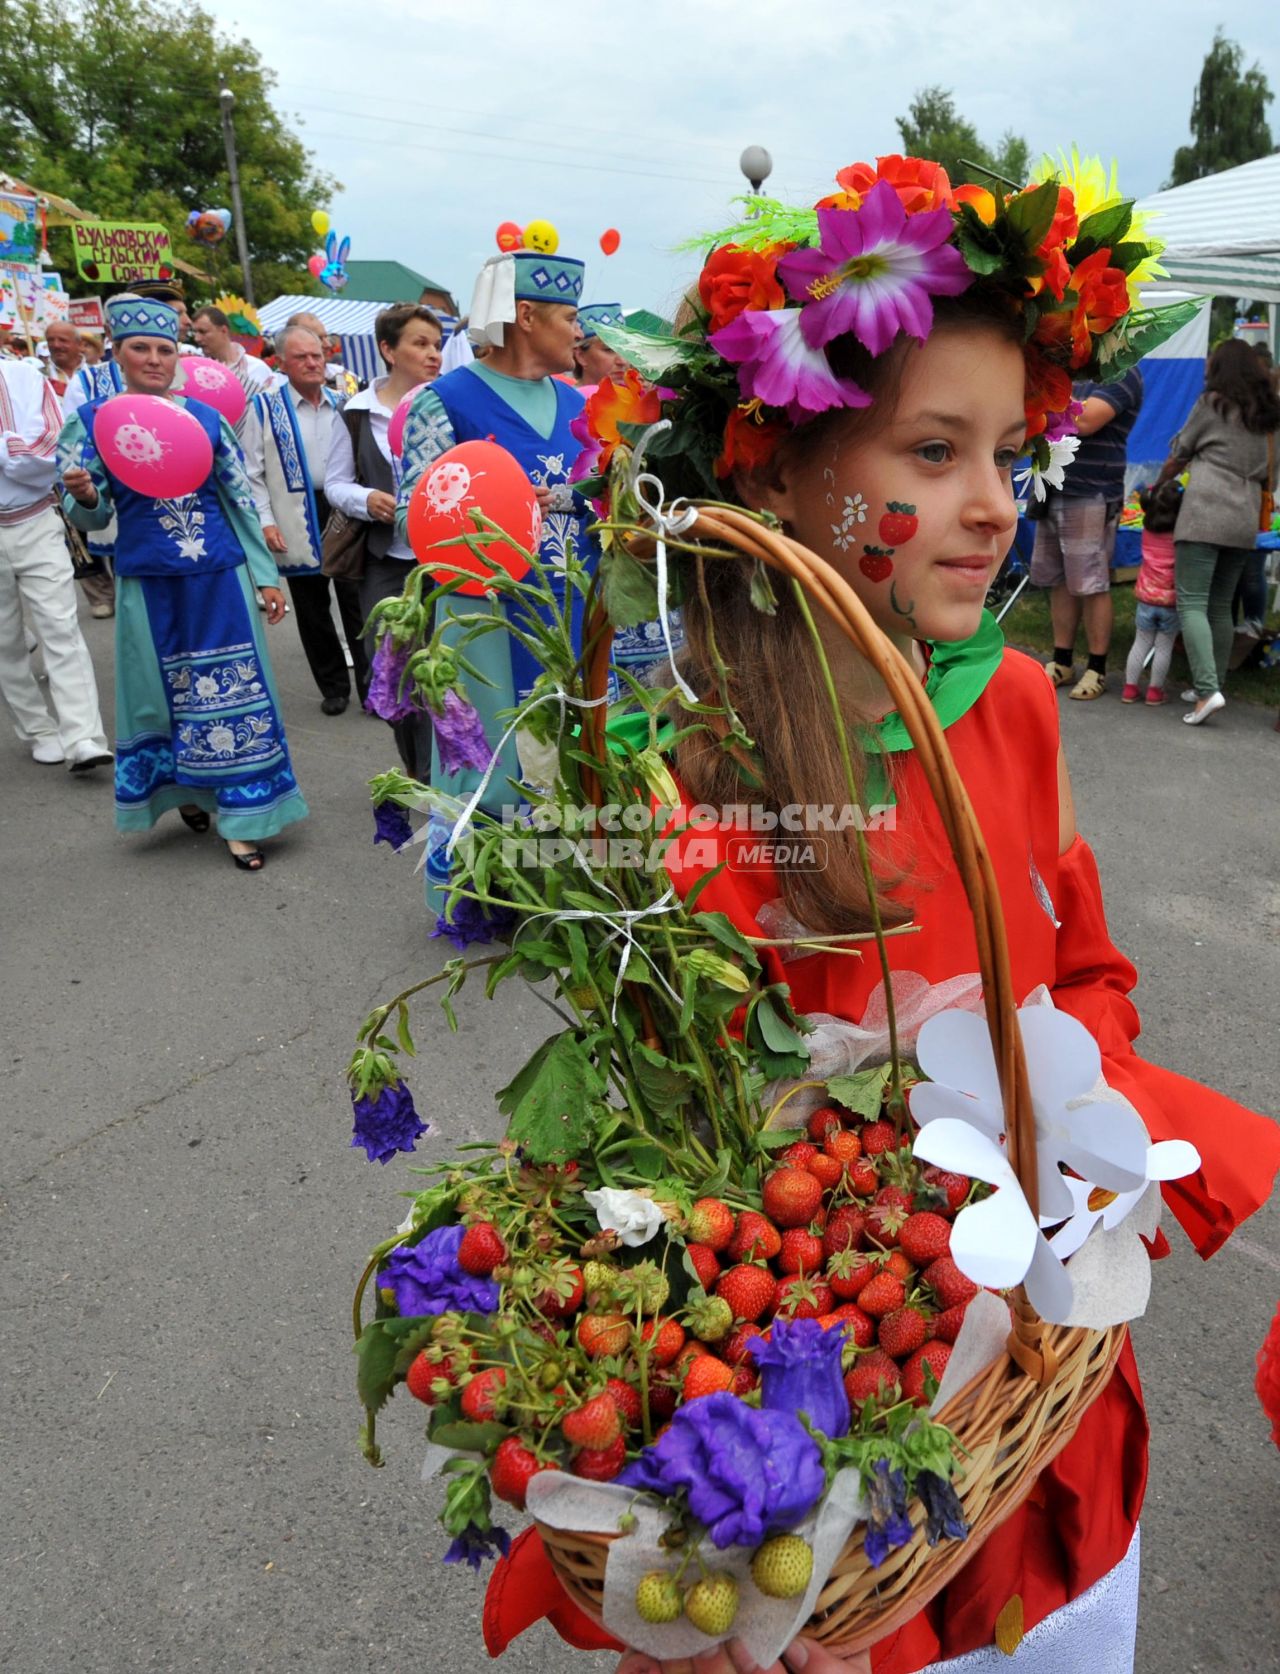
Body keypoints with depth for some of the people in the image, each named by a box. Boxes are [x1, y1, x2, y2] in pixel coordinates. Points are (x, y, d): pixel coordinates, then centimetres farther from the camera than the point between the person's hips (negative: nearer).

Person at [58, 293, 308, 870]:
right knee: (164, 694, 10)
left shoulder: (206, 417, 4)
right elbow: (88, 518, 0)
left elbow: (241, 498, 8)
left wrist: (267, 576, 5)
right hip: (148, 584, 0)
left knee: (232, 692, 0)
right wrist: (84, 497, -24)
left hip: (220, 577, 0)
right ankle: (184, 790, 33)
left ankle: (242, 817, 8)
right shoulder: (91, 421, 1)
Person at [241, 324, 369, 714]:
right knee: (313, 612, 7)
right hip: (299, 524, -1)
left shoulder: (342, 403, 10)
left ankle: (371, 686, 11)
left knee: (357, 606, 2)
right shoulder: (264, 408, 2)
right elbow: (252, 473, 0)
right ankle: (333, 687, 20)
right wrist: (265, 521, -8)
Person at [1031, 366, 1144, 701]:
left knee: (1092, 585, -3)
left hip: (1090, 498, -8)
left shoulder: (1122, 373, -9)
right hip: (1054, 491, 8)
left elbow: (1084, 421, -21)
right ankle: (1061, 662, 19)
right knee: (1059, 582, 11)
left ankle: (1096, 670, 5)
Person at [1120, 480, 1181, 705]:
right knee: (1164, 647, 6)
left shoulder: (1148, 530, -1)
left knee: (1141, 643, 13)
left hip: (1146, 599, 3)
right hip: (1171, 602, -3)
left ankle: (1130, 687, 13)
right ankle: (1155, 690, 10)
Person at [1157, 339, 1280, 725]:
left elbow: (1178, 456, 9)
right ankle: (1212, 686, 16)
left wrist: (1158, 485, 26)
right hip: (1245, 520, 6)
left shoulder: (1212, 403, 2)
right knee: (1221, 606, 13)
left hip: (1205, 515, -6)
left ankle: (1207, 689, -24)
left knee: (1191, 603, -10)